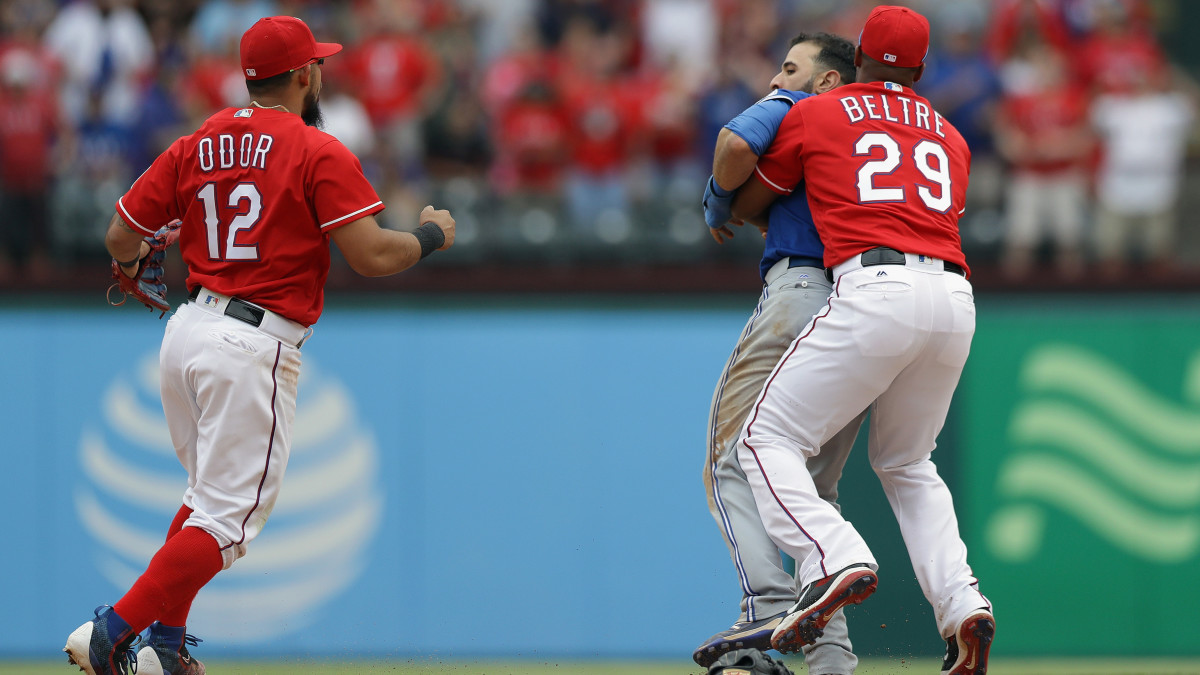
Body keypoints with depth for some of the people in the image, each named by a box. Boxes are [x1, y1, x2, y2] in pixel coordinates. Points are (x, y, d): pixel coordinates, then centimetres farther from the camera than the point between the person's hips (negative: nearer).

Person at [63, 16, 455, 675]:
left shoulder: (195, 146, 9)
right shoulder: (319, 153, -8)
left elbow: (121, 235, 11)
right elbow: (372, 257, -14)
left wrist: (132, 262, 35)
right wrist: (432, 235, 6)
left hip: (187, 330, 7)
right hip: (254, 348, -7)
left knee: (210, 493, 25)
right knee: (227, 519, -5)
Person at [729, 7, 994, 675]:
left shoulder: (815, 114, 15)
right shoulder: (949, 138, 27)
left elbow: (744, 206, 24)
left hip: (875, 291, -5)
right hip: (956, 301, 5)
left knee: (769, 440, 0)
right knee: (907, 463, 23)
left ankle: (835, 560, -26)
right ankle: (961, 600, 2)